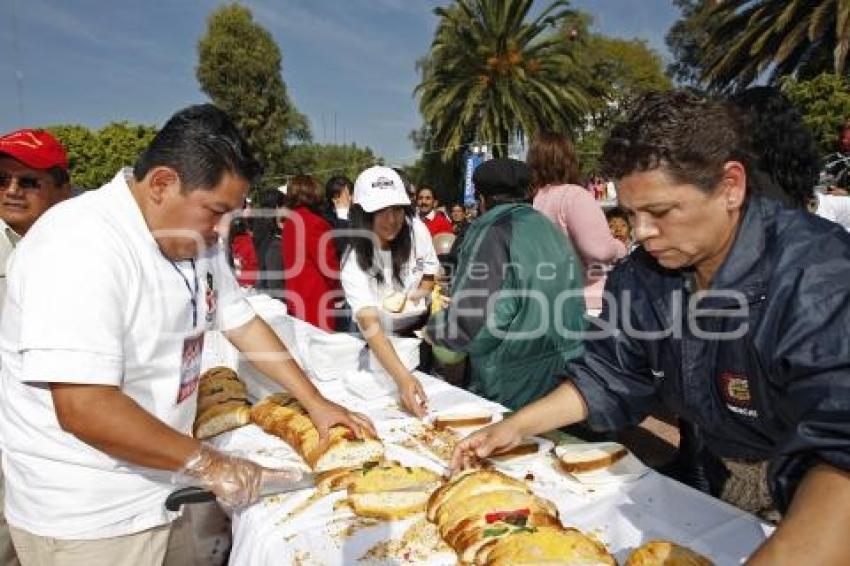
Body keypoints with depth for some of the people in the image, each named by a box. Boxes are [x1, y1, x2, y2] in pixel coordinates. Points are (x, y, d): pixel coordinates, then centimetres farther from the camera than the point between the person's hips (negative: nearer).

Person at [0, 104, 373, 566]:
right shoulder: (82, 246, -26)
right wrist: (208, 463, -22)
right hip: (87, 516, -7)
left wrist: (315, 402, 5)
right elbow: (83, 409, -31)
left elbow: (243, 323, 8)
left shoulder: (194, 237, 1)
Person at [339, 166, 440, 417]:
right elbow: (370, 325, -42)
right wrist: (402, 378, -54)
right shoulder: (355, 259, -30)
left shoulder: (416, 230, -19)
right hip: (380, 345, -3)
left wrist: (419, 295, -16)